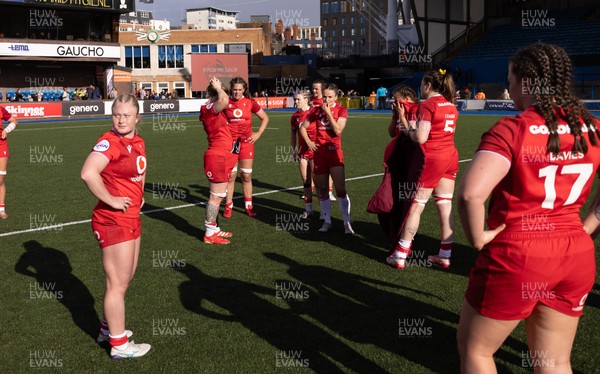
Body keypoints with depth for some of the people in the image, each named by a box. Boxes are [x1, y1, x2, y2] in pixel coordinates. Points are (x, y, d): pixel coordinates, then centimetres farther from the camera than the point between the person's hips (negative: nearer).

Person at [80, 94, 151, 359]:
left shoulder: (138, 142, 7)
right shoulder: (110, 142, -18)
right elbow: (88, 173, -35)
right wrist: (111, 200, -24)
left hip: (131, 219, 9)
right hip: (113, 221, -9)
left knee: (125, 279, 22)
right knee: (117, 284, 2)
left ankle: (108, 328, 39)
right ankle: (119, 345, 15)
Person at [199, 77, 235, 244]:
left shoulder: (211, 109, 13)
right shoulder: (210, 108, -17)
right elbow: (224, 100, -39)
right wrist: (218, 87, -22)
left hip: (221, 156, 11)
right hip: (218, 157, -11)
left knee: (218, 196, 18)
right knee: (216, 196, -5)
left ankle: (214, 229, 27)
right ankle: (210, 234, 2)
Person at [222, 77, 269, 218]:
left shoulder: (250, 103, 1)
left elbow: (265, 118, 10)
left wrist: (258, 133, 1)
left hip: (246, 143, 1)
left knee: (246, 176, 6)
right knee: (230, 175, 1)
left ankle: (248, 206, 17)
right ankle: (228, 206, 12)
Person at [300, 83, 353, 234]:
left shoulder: (341, 110, -2)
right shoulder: (316, 110, 6)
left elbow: (337, 130, -16)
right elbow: (302, 127, 15)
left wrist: (328, 113, -15)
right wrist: (308, 142, 1)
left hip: (334, 152, -3)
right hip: (319, 152, 4)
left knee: (340, 189, -11)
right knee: (322, 189, 8)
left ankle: (347, 223, -4)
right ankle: (327, 221, 18)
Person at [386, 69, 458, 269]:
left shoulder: (427, 105, -12)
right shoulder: (451, 104, 11)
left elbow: (420, 138, -19)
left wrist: (410, 129, 1)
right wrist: (416, 127, 13)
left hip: (431, 159, -7)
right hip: (450, 156, 7)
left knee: (416, 205, -1)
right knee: (445, 205, 9)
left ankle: (400, 256, 5)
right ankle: (445, 255, 13)